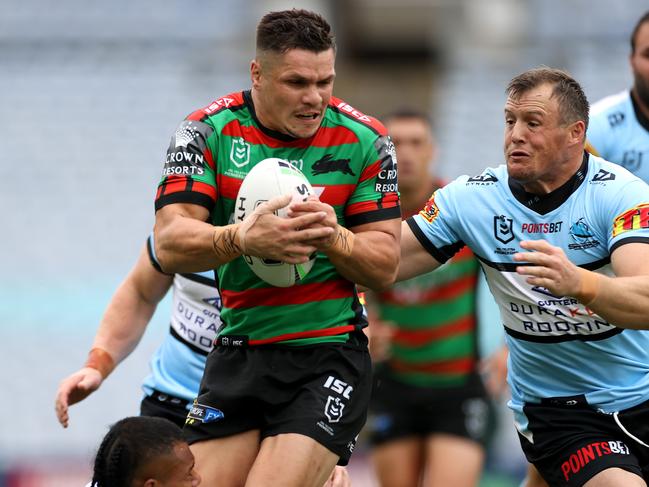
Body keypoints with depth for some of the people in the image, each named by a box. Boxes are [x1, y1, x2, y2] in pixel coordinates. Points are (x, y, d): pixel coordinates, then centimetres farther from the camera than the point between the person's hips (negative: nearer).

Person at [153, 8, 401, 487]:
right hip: (238, 353, 2)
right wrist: (243, 239, -31)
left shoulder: (364, 140, -2)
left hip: (329, 355, -2)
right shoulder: (208, 131, -3)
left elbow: (385, 266, -1)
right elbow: (170, 245, -12)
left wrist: (332, 237, -21)